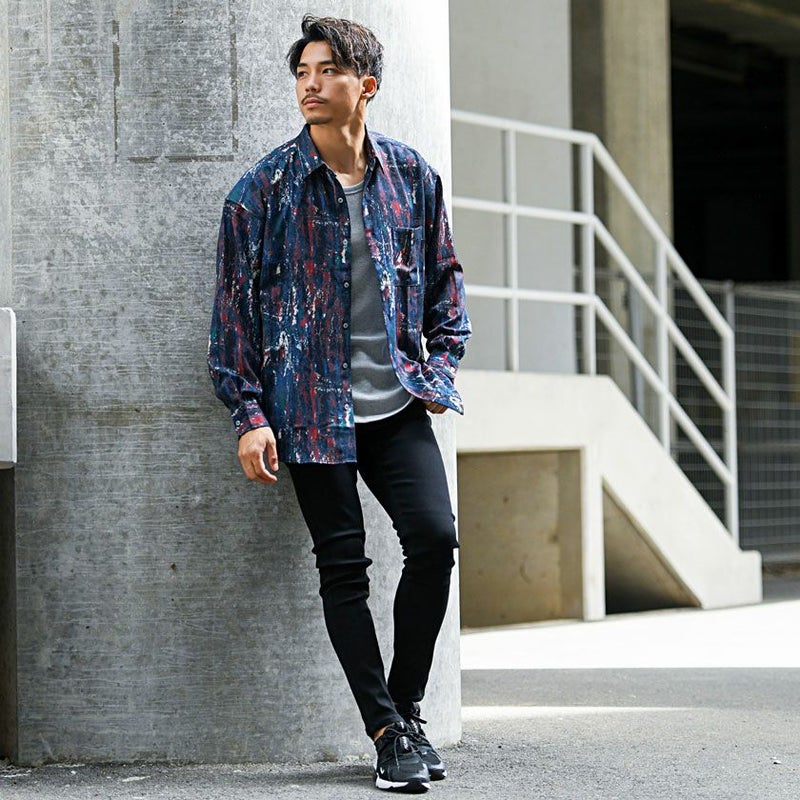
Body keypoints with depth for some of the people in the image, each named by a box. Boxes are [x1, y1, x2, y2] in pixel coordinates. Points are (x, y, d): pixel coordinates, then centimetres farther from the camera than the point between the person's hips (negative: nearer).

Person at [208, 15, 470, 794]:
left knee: (435, 535, -11)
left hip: (399, 404, 2)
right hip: (312, 408, -2)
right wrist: (249, 415, -5)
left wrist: (439, 365, 5)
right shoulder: (264, 189, -3)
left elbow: (443, 278, 18)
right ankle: (387, 732, 9)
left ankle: (407, 705, 8)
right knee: (343, 566, 0)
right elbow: (234, 306, -1)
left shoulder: (412, 176, 5)